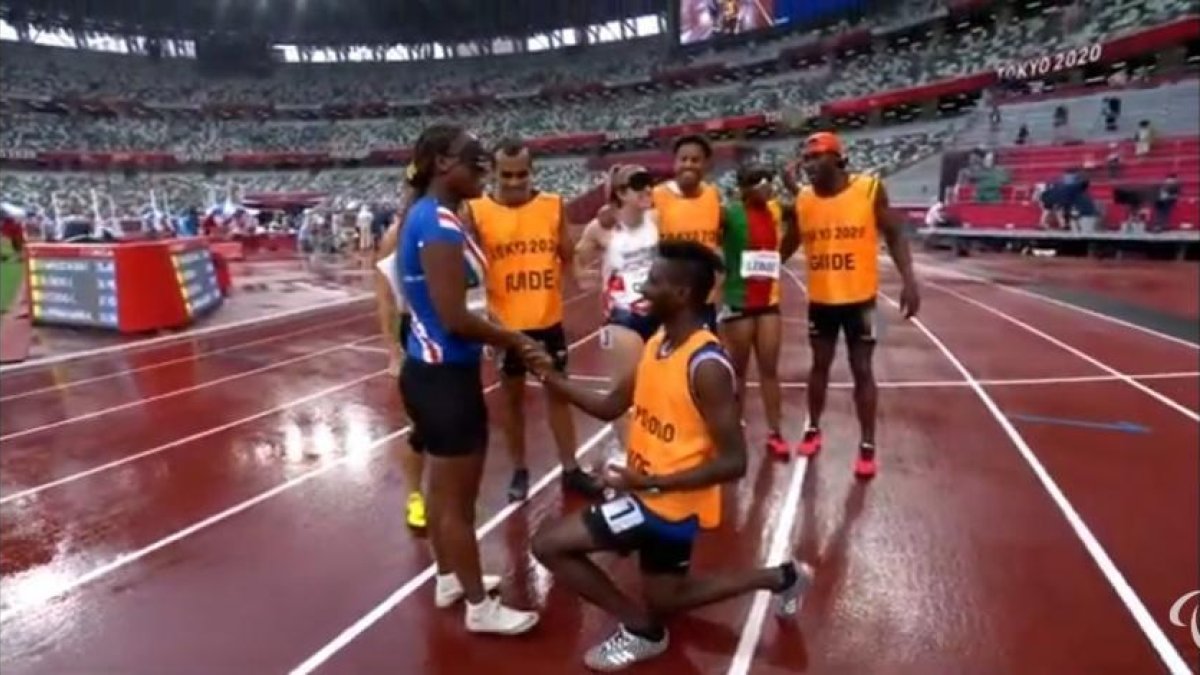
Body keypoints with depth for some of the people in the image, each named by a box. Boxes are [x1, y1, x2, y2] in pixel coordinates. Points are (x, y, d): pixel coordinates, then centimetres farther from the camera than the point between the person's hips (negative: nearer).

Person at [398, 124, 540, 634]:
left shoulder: (428, 216, 9)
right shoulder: (439, 223, -21)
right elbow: (454, 317, -25)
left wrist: (503, 339, 11)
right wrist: (513, 340, -11)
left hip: (434, 369, 10)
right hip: (446, 375, -10)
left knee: (443, 487, 22)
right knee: (459, 499, 5)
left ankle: (449, 580, 40)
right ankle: (480, 608, 22)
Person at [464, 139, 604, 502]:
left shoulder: (553, 205, -2)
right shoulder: (477, 211, -9)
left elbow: (567, 257, 9)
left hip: (549, 319, 2)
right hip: (506, 322, -2)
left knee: (558, 391, 13)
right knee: (512, 395, 13)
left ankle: (570, 469, 27)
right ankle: (519, 471, 29)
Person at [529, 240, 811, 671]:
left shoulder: (707, 366, -26)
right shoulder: (656, 344, 1)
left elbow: (733, 463, -24)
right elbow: (609, 407, 9)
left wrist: (653, 483, -29)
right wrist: (552, 378, -4)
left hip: (671, 502, -9)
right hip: (648, 493, 9)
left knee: (549, 545, -9)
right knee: (665, 601, 27)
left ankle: (640, 630, 6)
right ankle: (781, 577, 36)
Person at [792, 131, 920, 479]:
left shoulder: (870, 188, -9)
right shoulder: (802, 199, -1)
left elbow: (894, 235, -4)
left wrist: (909, 280, -12)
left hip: (859, 298, -2)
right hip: (820, 300, 3)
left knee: (862, 370, 5)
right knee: (820, 364, 15)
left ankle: (867, 445, 17)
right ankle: (813, 429, 32)